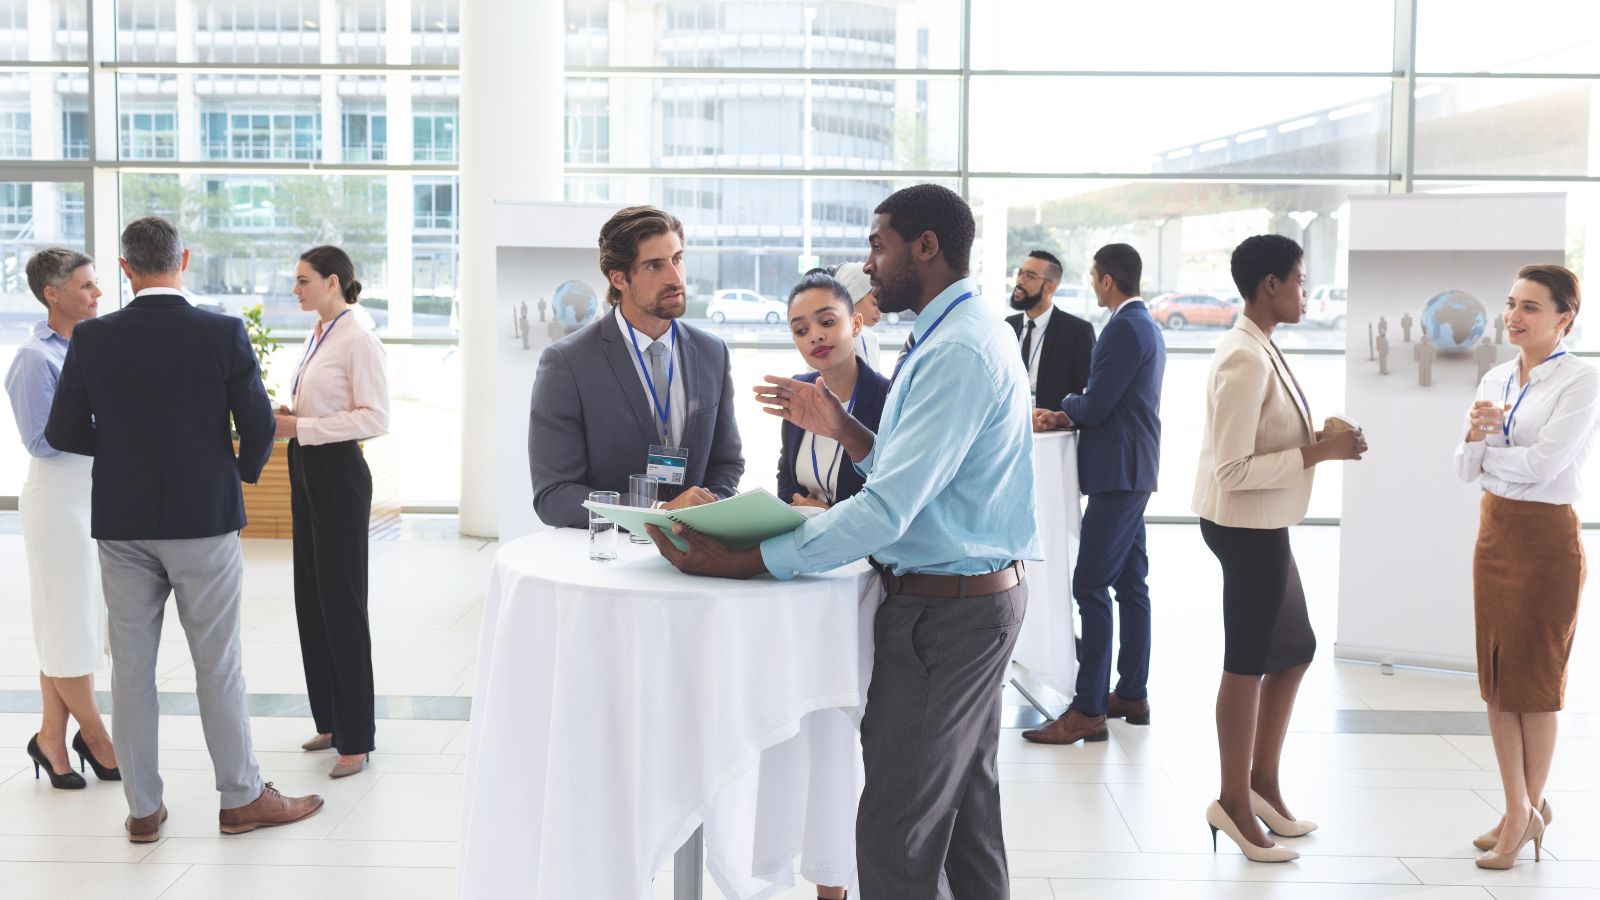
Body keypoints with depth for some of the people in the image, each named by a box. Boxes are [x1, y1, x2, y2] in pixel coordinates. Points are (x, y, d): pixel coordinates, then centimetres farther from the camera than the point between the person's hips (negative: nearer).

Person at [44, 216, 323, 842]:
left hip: (122, 525, 2)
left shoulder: (92, 338, -4)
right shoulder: (223, 333, -10)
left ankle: (143, 808, 17)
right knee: (218, 666, 7)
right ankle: (242, 798, 16)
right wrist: (246, 470, 12)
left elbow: (63, 433, -1)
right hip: (204, 516, -2)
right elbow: (259, 424, -9)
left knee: (131, 668, 10)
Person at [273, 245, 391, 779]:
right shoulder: (319, 335, 13)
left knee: (341, 602, -4)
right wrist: (286, 416, 3)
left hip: (337, 474, -9)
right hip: (306, 471, 9)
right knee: (311, 599, 13)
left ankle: (355, 738, 5)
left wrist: (300, 427, -20)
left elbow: (375, 417, -19)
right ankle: (331, 720, 25)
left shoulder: (358, 339, -14)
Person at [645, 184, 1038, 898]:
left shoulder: (958, 351, -21)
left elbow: (890, 508, -29)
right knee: (966, 813, 20)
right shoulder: (961, 336, 14)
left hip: (944, 610, -11)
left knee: (896, 838, -4)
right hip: (983, 594, 11)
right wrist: (841, 428, 4)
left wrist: (749, 562, -30)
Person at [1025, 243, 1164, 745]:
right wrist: (1068, 416, 8)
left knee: (1091, 586, -10)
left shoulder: (1125, 329, -16)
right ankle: (1133, 694, 21)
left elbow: (1095, 408, -18)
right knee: (1130, 584, 14)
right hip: (1133, 470, 11)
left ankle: (1088, 711, -10)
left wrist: (1064, 411, 2)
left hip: (1118, 473, -11)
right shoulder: (1145, 325, 16)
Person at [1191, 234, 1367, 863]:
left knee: (1294, 651, 20)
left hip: (1263, 527, 10)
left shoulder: (1258, 350, 9)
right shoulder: (1245, 361, -22)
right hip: (1247, 527, -10)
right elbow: (1234, 470, -25)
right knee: (1249, 663, 3)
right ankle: (1234, 801, 18)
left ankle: (1263, 781, 33)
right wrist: (1318, 453, -20)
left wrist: (1316, 438, 4)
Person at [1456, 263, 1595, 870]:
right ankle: (1519, 809, 21)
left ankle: (1530, 809, 19)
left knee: (1534, 679, 4)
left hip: (1546, 536, -6)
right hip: (1494, 531, 7)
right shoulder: (1495, 381, 8)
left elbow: (1541, 463, -22)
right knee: (1497, 675, 9)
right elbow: (1466, 470, 4)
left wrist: (1487, 449, -5)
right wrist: (1474, 433, -17)